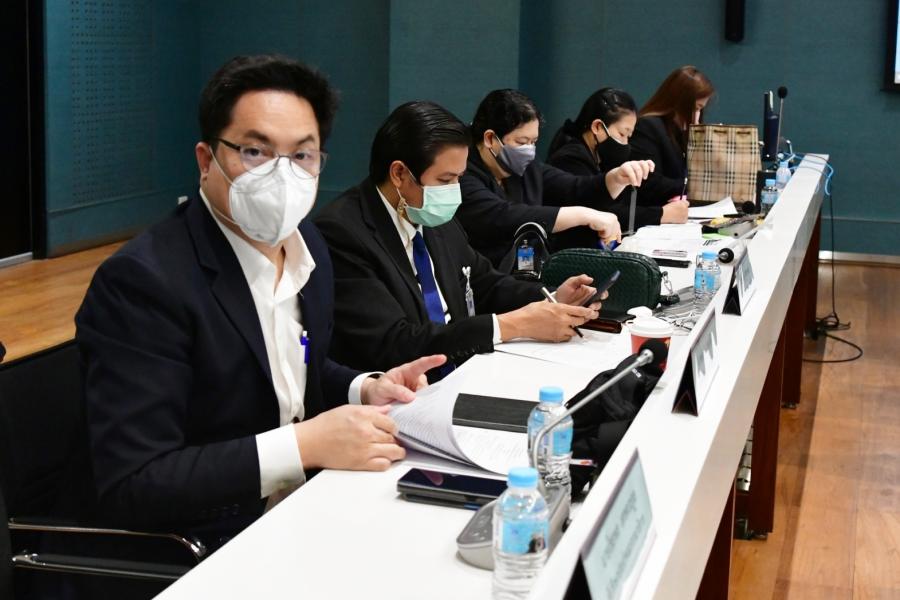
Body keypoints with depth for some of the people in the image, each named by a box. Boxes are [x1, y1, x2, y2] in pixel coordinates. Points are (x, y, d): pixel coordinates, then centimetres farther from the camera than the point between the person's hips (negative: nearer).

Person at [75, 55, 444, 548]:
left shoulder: (307, 244, 4)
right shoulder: (143, 282, -20)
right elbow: (129, 488, -24)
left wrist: (363, 391, -1)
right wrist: (307, 445, -26)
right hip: (208, 554, -8)